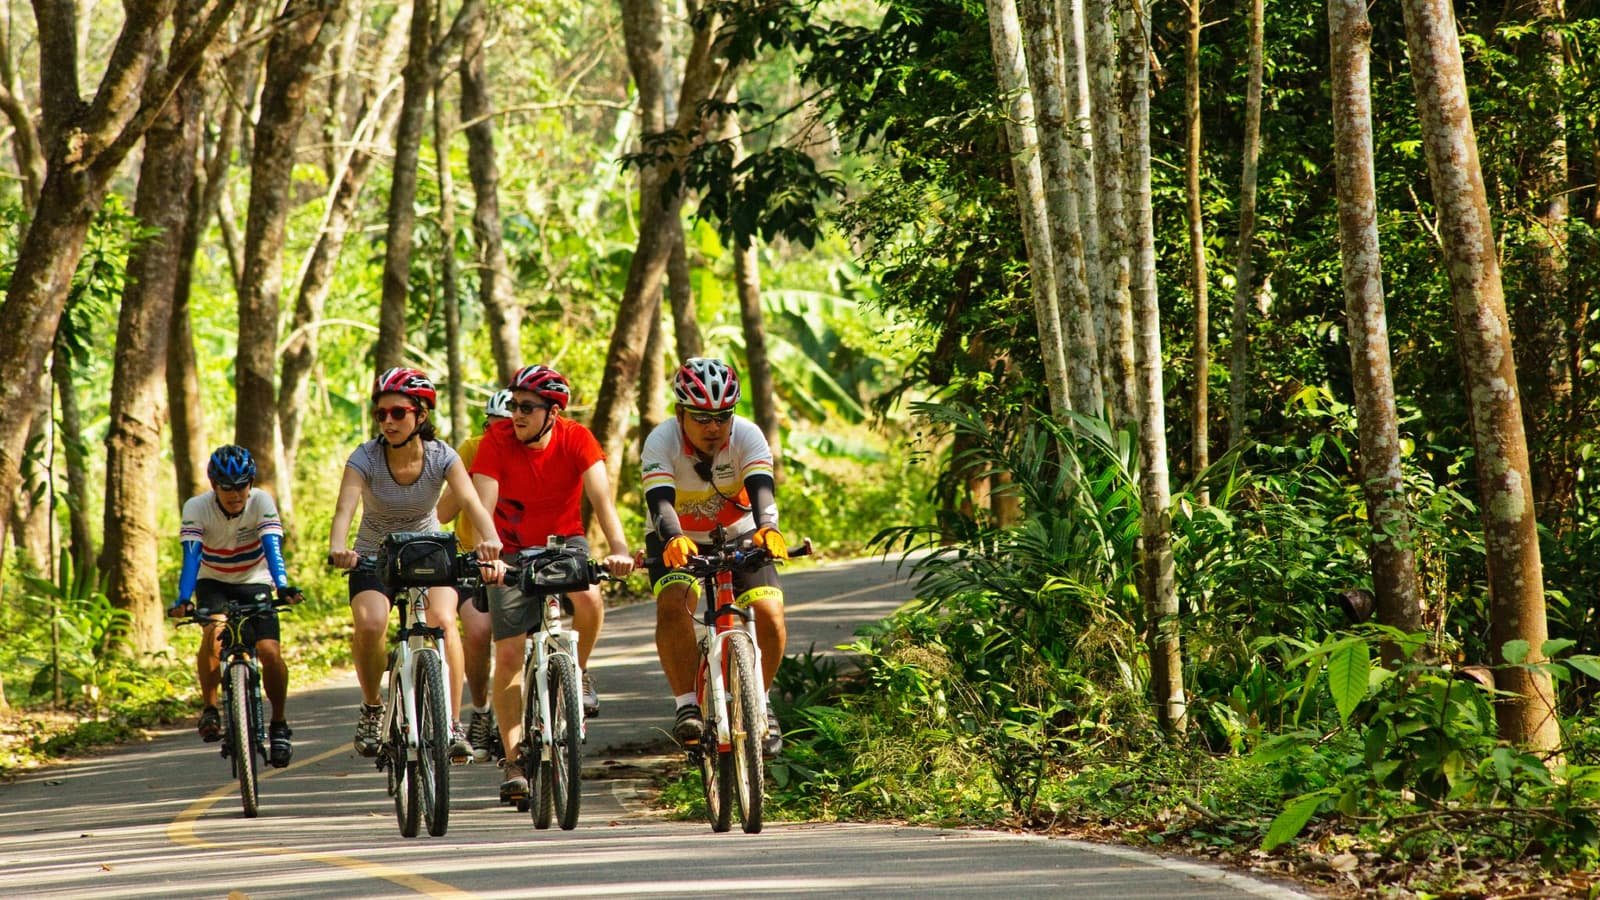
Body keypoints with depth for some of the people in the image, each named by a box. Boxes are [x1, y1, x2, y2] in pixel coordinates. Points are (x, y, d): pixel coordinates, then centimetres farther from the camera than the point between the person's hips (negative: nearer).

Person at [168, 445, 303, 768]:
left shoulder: (262, 503, -20)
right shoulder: (197, 508, -20)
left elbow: (273, 548, -30)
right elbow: (191, 556, -29)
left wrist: (283, 587, -48)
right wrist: (183, 599, -45)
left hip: (254, 583, 0)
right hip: (214, 582, 0)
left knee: (270, 651, -19)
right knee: (215, 631, -32)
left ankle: (279, 724, 2)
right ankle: (209, 709, -16)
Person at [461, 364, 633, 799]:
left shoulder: (576, 439, -17)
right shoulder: (497, 440, -19)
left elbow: (600, 496, -28)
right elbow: (483, 504, -27)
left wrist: (618, 547, -44)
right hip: (513, 549, 0)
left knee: (589, 600, -32)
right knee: (508, 656, -7)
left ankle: (577, 672, -2)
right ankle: (513, 762, 1)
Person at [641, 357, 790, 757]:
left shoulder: (747, 436, -23)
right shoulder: (661, 442, -26)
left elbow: (761, 489, -37)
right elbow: (660, 501, -40)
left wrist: (768, 529, -59)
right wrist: (673, 539, -62)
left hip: (739, 535, 1)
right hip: (679, 540, -1)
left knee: (770, 613, -18)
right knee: (673, 604, -30)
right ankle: (687, 706, -22)